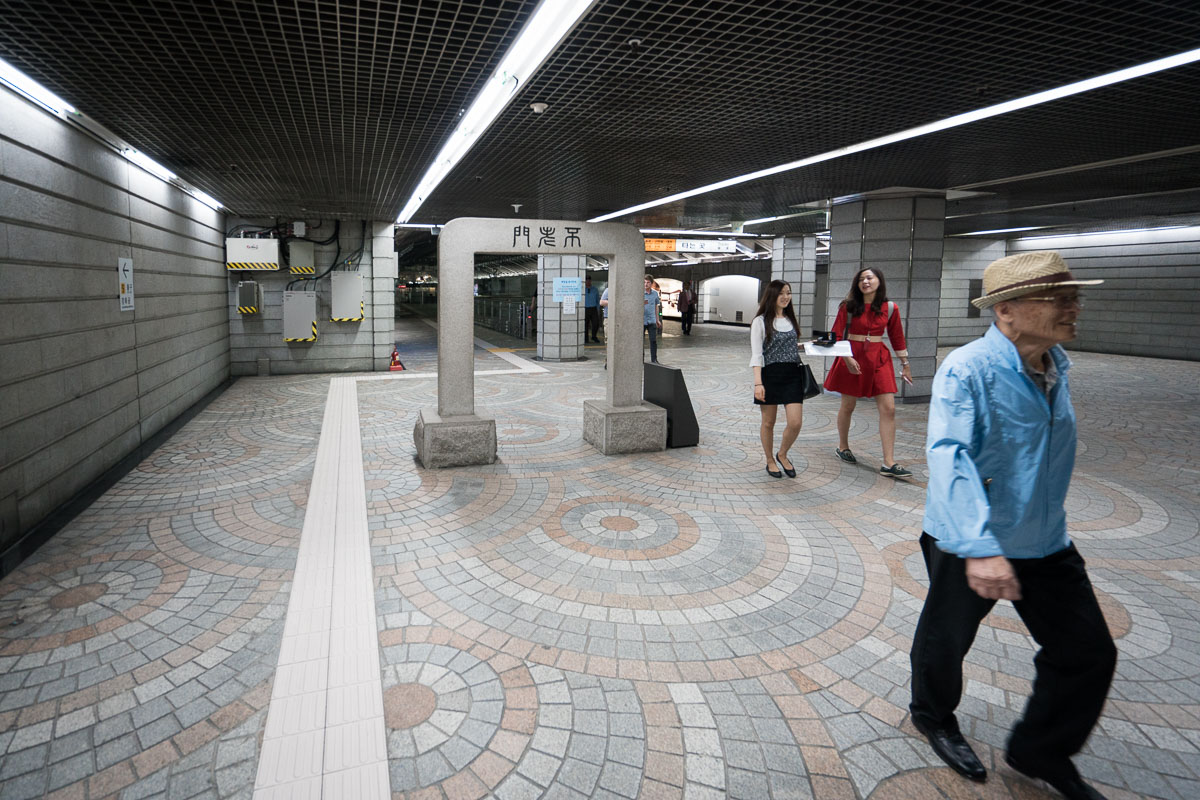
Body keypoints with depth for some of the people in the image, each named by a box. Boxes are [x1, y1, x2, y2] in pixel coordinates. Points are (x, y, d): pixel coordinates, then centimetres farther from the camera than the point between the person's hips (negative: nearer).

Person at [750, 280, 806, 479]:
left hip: (792, 375, 5)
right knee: (768, 422, 6)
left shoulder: (790, 320, 13)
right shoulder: (761, 321, -5)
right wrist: (758, 383, -17)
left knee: (796, 422, -4)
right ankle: (770, 461, 25)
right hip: (770, 374, -4)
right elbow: (756, 354, -10)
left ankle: (782, 455, 21)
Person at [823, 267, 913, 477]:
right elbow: (836, 336, -2)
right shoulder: (848, 307, -2)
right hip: (852, 357, -2)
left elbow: (897, 338, 13)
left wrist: (905, 365, 17)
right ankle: (842, 447, 33)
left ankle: (889, 463, -4)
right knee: (848, 405, 9)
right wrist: (847, 358, -15)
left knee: (888, 408, -6)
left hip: (878, 359, 2)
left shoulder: (890, 308, 4)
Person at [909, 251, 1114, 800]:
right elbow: (947, 455, -35)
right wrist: (979, 547, -44)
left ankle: (1041, 753, 35)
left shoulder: (1056, 364, 3)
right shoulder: (967, 370, -24)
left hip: (1046, 542, 7)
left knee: (1089, 652, 12)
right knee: (947, 638, 14)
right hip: (968, 544, -7)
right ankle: (933, 716, 45)